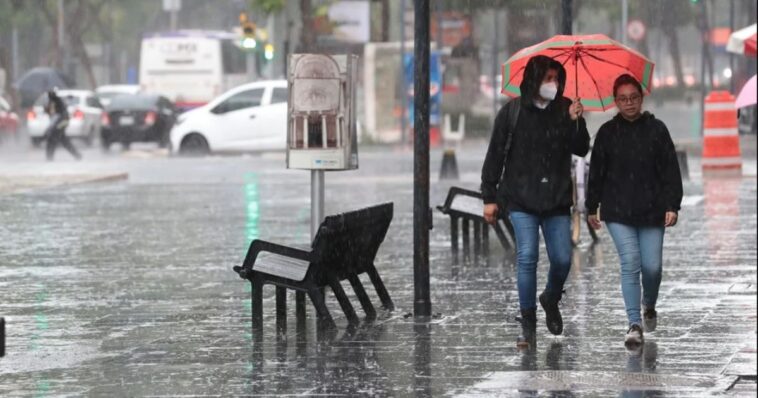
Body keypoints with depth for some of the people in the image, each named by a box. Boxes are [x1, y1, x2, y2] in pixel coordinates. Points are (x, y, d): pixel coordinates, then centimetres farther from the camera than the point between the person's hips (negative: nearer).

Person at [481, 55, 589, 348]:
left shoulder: (565, 109, 3)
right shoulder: (512, 111, -2)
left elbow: (581, 150, -2)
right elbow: (495, 155, 2)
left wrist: (575, 122, -20)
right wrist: (489, 197, 1)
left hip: (556, 199, 2)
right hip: (521, 199, -2)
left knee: (562, 259, -1)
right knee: (527, 257, -10)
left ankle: (551, 300, 32)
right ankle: (528, 325, 0)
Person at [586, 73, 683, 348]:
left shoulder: (656, 129, 1)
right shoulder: (607, 132, 3)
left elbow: (670, 170, 0)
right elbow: (596, 172, 9)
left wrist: (672, 206, -6)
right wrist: (592, 208, 10)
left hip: (651, 211, 0)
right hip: (618, 211, 0)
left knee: (652, 266, 0)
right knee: (630, 264, -11)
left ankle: (649, 307, 32)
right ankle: (634, 324, -10)